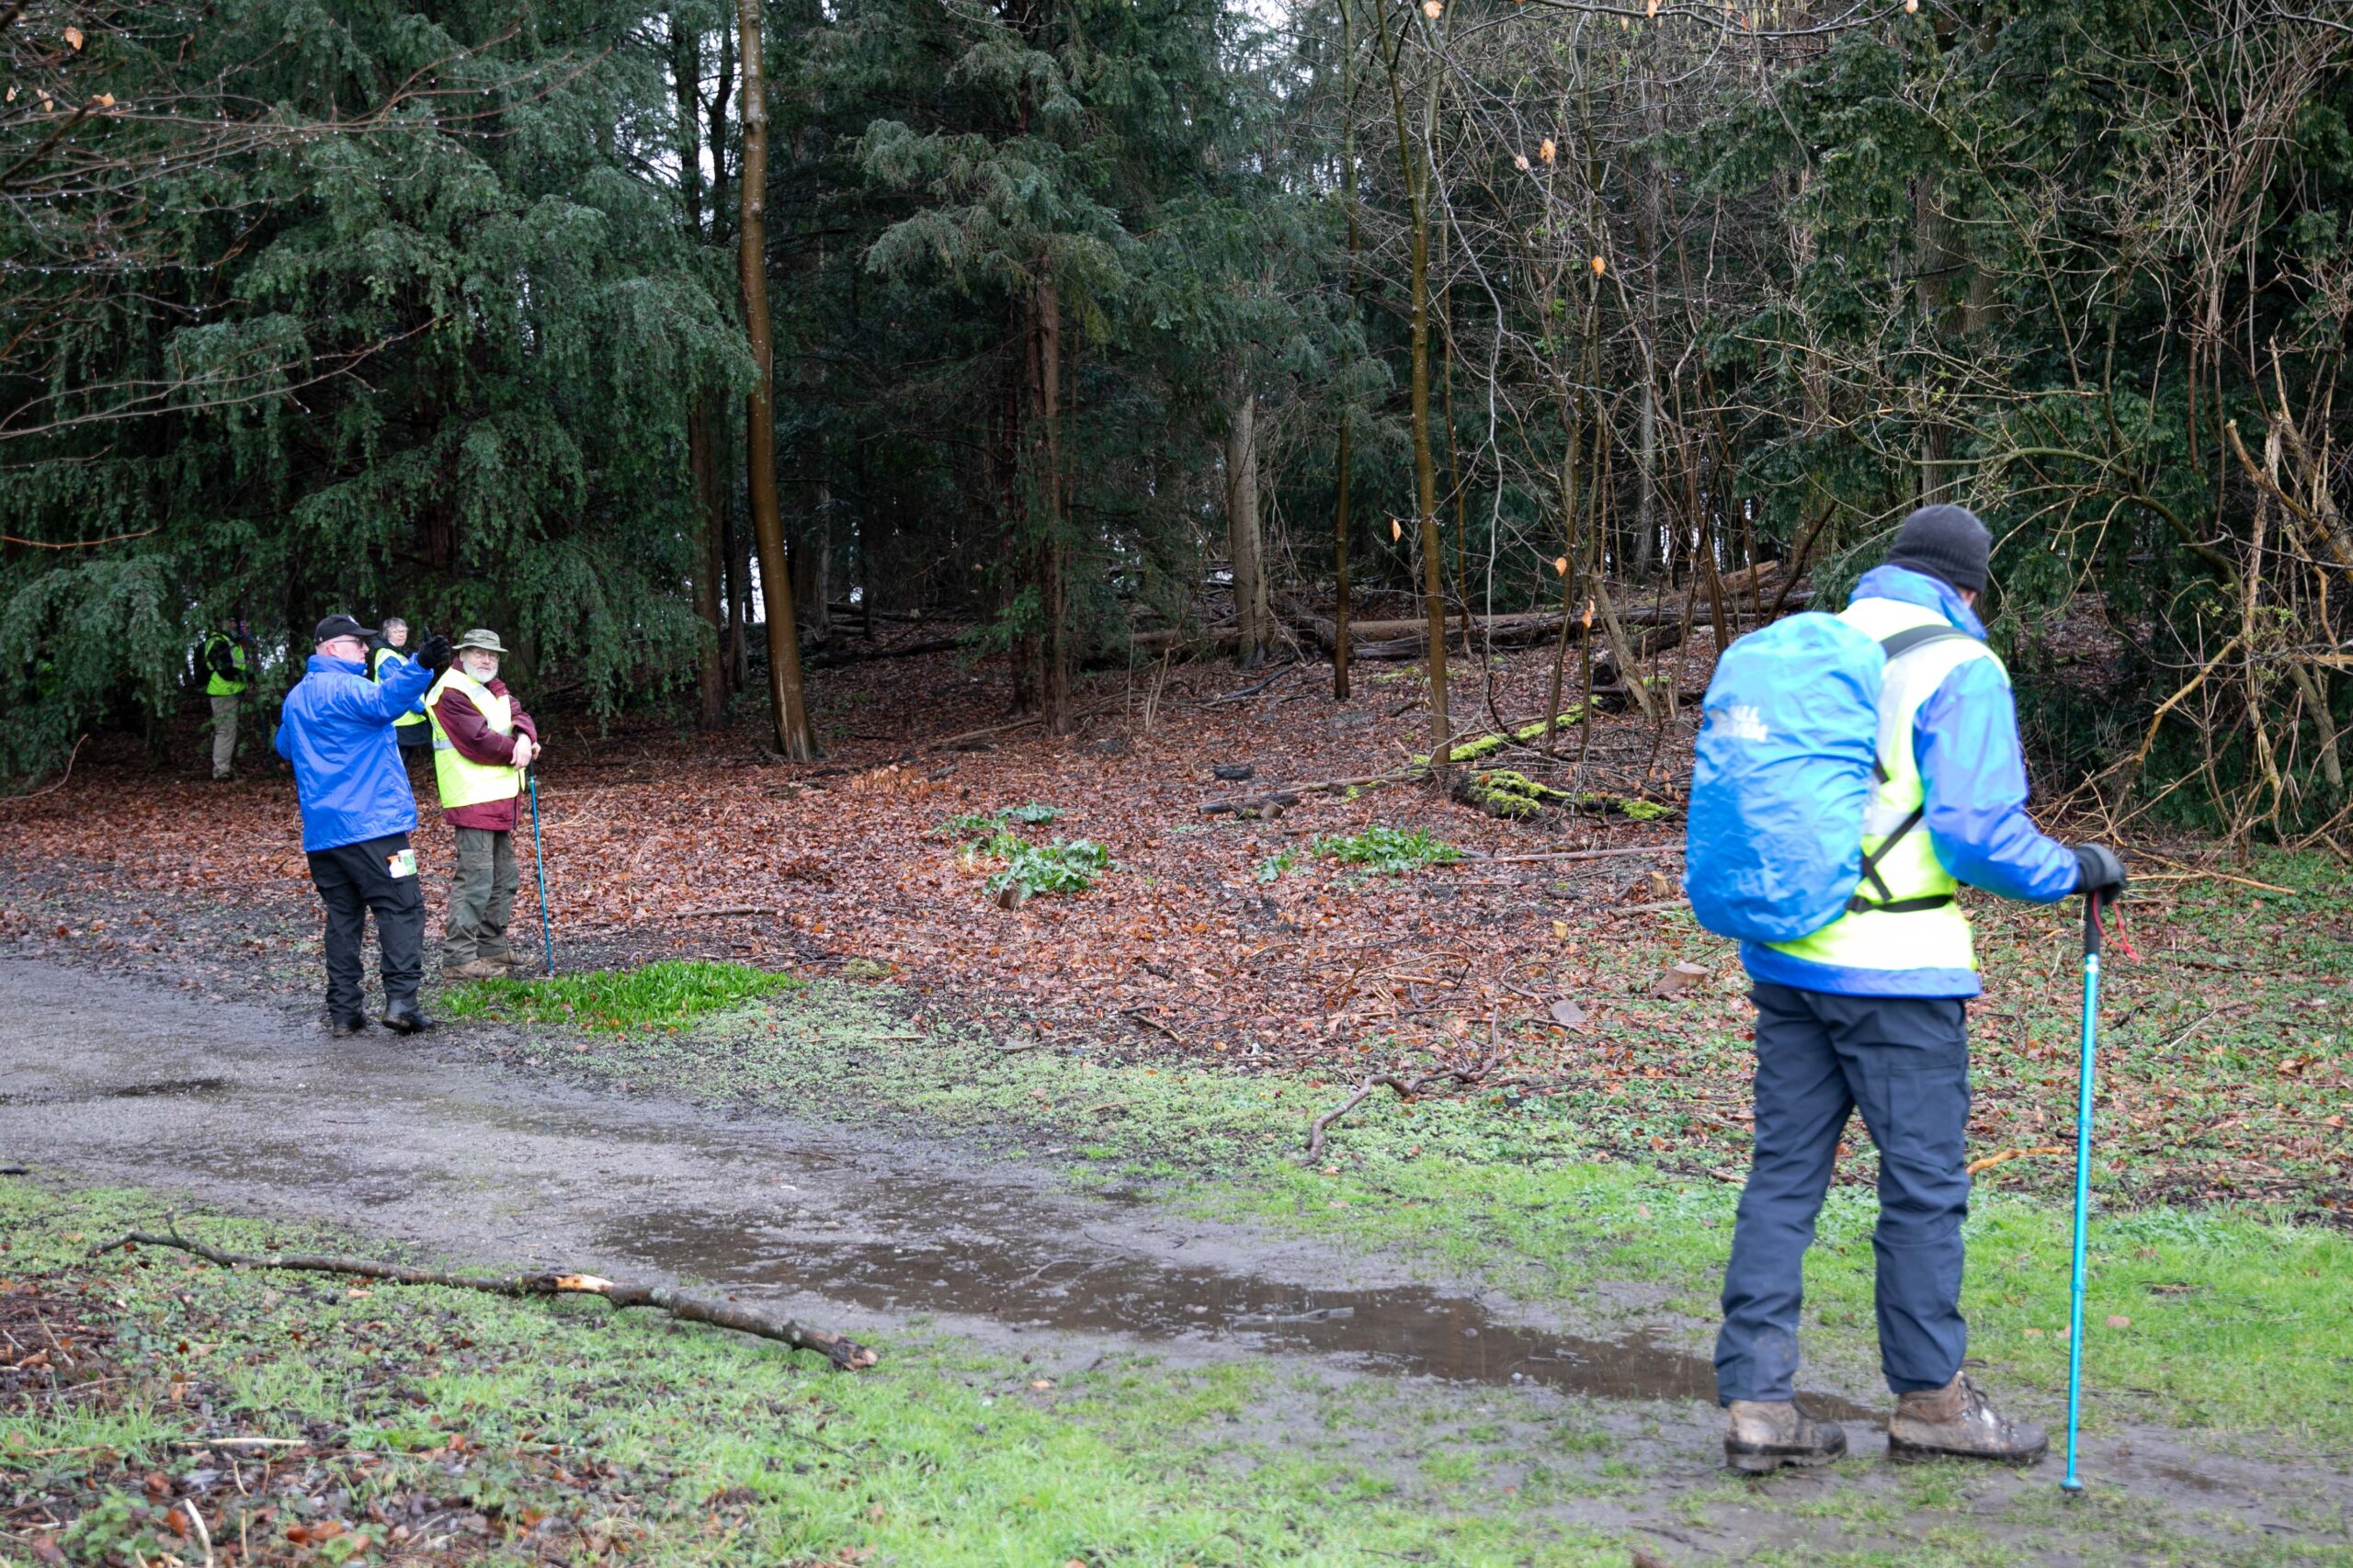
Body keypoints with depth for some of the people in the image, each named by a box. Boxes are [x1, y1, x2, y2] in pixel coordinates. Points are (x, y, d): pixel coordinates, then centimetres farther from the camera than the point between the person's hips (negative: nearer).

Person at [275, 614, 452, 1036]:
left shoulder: (295, 698, 18)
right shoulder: (345, 688, -9)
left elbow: (285, 747, 35)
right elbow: (383, 700, -32)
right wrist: (420, 666, -46)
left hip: (320, 833, 8)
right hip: (371, 824, -8)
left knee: (342, 915, 11)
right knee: (400, 910, -5)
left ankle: (342, 1010, 8)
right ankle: (401, 1000, -13)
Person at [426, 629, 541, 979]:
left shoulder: (494, 688, 18)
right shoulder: (452, 693, -13)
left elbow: (518, 716, 7)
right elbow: (478, 742, -19)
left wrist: (524, 737, -17)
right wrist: (519, 752, -7)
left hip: (501, 797, 10)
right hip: (473, 800, -10)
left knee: (503, 879, 17)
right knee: (475, 880, -12)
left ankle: (492, 948, 27)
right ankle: (458, 958, -9)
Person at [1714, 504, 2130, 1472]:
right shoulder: (1959, 668, -8)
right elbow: (1977, 832, -16)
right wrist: (2076, 869, 0)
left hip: (1786, 958, 6)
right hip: (1893, 968, -6)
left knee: (1783, 1173, 10)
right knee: (1924, 1184, 8)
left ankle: (1756, 1400, 11)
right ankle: (1929, 1400, 20)